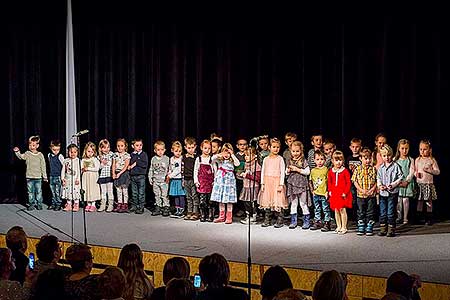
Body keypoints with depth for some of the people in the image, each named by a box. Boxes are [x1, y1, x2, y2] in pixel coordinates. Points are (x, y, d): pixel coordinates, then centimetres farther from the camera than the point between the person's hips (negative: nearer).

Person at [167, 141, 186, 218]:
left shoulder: (182, 159, -10)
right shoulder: (171, 159, 12)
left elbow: (179, 170, -15)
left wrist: (170, 176, -13)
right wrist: (168, 176, 6)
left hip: (180, 179, -6)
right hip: (174, 180, 7)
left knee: (181, 196, -3)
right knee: (175, 196, 10)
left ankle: (182, 211, 1)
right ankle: (177, 210, 16)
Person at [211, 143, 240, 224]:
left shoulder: (232, 161, 2)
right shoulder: (219, 160, 8)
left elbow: (237, 164, -17)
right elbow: (212, 159, -8)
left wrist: (232, 155, -15)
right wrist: (218, 155, -24)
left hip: (229, 181, -3)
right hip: (220, 181, 3)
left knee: (229, 200, -2)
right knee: (220, 200, 7)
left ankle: (229, 217, 5)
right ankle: (221, 217, 17)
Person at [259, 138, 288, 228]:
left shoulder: (280, 159, 1)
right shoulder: (266, 159, 10)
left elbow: (282, 172, -2)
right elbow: (263, 171, 12)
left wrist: (281, 184, -9)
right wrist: (262, 183, 5)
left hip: (277, 182, -3)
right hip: (267, 183, 3)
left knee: (277, 202, -6)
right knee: (267, 201, 4)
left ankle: (279, 221, 1)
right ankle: (267, 220, 12)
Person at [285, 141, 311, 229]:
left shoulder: (303, 160, -5)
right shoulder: (289, 160, 7)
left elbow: (307, 172, -8)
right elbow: (286, 172, 16)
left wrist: (297, 169, -15)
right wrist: (288, 170, -6)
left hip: (302, 185, -4)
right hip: (292, 185, 4)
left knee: (303, 204, 1)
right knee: (293, 204, 9)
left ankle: (307, 221, 10)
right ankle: (293, 221, 16)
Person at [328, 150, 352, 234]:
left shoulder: (345, 171, -7)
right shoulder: (330, 171, 6)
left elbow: (348, 183, -7)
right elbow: (329, 183, 15)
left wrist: (345, 192, -13)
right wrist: (330, 191, 4)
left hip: (343, 194, -5)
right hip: (334, 194, 5)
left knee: (342, 209, -4)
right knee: (336, 210, 10)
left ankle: (344, 227, 4)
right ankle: (338, 226, 21)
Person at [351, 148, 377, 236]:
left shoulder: (373, 169, 1)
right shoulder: (357, 169, 0)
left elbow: (376, 181, 2)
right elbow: (355, 181, -2)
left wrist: (372, 189, -13)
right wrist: (362, 190, -12)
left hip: (371, 195, 0)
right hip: (360, 195, 0)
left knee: (370, 212, 5)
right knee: (361, 212, 8)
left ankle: (369, 228, 13)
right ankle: (361, 228, 17)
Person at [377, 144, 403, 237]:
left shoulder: (396, 166, -5)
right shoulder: (380, 168, 8)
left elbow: (400, 178, -5)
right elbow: (378, 178, 11)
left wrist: (393, 185, -16)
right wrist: (380, 185, -8)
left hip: (393, 192, -4)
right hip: (383, 193, 4)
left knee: (391, 212, -2)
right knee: (382, 212, 8)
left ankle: (391, 230, 6)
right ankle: (383, 229, 17)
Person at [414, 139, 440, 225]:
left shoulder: (432, 160, -1)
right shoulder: (417, 160, 8)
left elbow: (437, 171, -2)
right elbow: (415, 170, 15)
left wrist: (429, 170, -16)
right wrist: (416, 173, -7)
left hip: (428, 184, -2)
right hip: (419, 183, 2)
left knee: (428, 201, -2)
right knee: (420, 201, 2)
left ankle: (429, 219, 5)